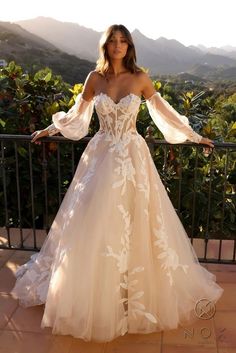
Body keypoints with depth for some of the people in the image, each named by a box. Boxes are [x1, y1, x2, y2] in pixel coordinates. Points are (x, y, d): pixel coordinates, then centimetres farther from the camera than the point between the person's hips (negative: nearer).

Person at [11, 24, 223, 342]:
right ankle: (96, 297, 24)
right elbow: (76, 113, 17)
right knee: (95, 226, 4)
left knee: (134, 226, 4)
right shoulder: (94, 78, 4)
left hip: (133, 157, -1)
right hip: (101, 156, 1)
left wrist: (194, 137, 11)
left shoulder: (140, 78, 0)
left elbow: (164, 112, 8)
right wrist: (48, 130, 25)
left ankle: (139, 292, 26)